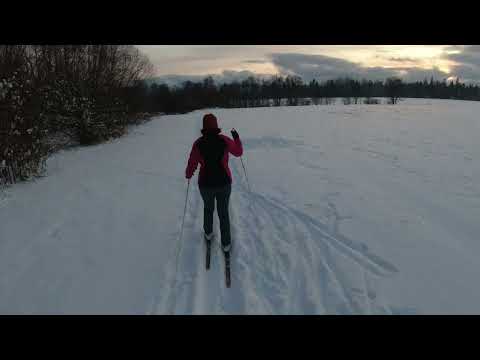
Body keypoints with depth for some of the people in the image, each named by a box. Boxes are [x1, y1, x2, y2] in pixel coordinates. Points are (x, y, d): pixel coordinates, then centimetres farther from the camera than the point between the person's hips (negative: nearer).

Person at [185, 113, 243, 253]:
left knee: (208, 208, 28)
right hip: (224, 183, 0)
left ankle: (208, 234, 47)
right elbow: (238, 152, 3)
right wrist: (236, 138, 20)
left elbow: (192, 164, -5)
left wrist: (188, 174, 16)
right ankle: (226, 243, 23)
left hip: (206, 184, 0)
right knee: (223, 212, 16)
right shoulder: (224, 140, -13)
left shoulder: (198, 143, -13)